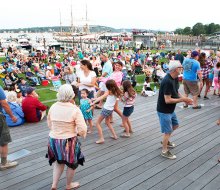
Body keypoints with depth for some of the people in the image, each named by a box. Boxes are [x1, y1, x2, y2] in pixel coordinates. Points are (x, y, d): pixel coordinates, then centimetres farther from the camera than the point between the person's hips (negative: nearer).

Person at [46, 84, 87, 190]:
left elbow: (49, 124, 8)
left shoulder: (53, 107, -5)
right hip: (68, 141, -4)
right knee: (72, 164, 21)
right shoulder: (75, 109, -19)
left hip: (53, 139, 5)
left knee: (59, 162, 28)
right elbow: (82, 129, -19)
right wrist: (78, 133, 2)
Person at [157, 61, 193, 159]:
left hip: (170, 109, 10)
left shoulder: (175, 78, -1)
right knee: (168, 131, 3)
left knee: (175, 125, 26)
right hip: (164, 110, -10)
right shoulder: (167, 81, -30)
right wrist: (183, 99, -21)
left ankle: (165, 140, 46)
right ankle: (164, 151, 22)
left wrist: (184, 98, -6)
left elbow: (176, 92, 11)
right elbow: (168, 100, -30)